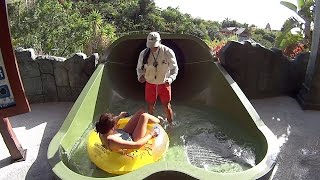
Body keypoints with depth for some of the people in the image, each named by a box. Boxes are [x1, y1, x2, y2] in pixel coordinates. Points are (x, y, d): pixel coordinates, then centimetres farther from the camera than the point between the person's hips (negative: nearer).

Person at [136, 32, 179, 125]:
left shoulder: (168, 52, -16)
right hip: (150, 83, 2)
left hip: (164, 84, -2)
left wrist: (170, 79, -28)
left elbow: (174, 68, -9)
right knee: (150, 106, 12)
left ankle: (171, 125, 25)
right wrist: (140, 76, -19)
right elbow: (139, 67, 3)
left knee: (166, 106, 3)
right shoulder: (143, 53, -11)